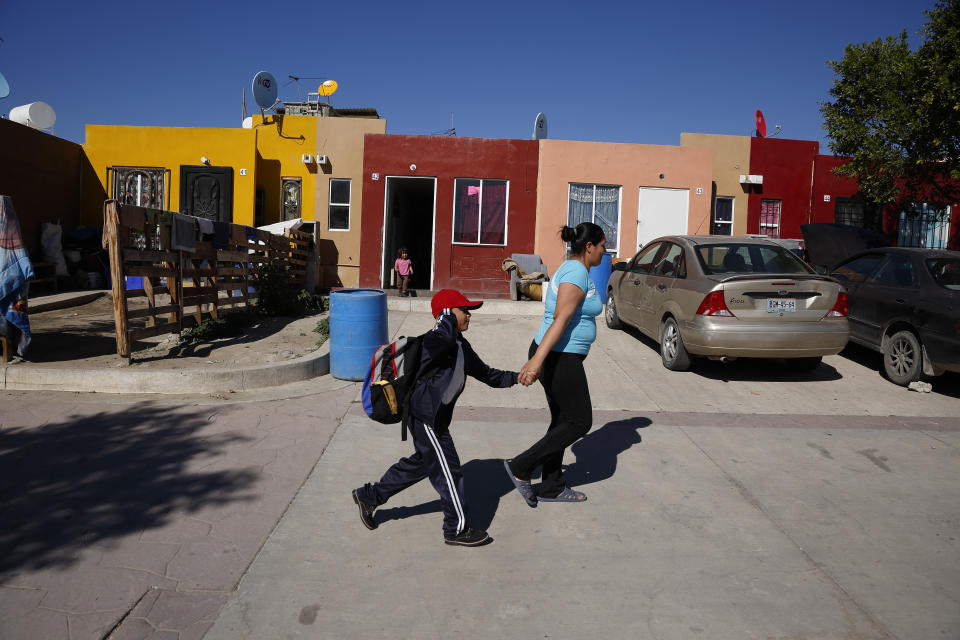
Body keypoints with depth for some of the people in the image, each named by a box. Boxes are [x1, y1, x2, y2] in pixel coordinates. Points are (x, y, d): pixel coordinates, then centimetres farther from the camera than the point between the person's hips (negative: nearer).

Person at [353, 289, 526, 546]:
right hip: (426, 416, -11)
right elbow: (444, 338, -45)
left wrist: (516, 377, 11)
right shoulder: (435, 340, -19)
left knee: (423, 462, 21)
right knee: (447, 469, -1)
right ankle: (457, 529, 14)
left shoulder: (461, 347, 13)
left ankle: (369, 496, 34)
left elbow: (485, 373, 19)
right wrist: (449, 318, -26)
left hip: (437, 416, 11)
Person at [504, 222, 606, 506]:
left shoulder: (570, 270, 15)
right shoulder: (577, 273, -16)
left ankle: (551, 488, 24)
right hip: (560, 359, -10)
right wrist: (537, 360, -33)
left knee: (562, 421, 15)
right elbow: (560, 320, -27)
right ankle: (521, 467, 4)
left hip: (558, 356, 10)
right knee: (580, 422, 2)